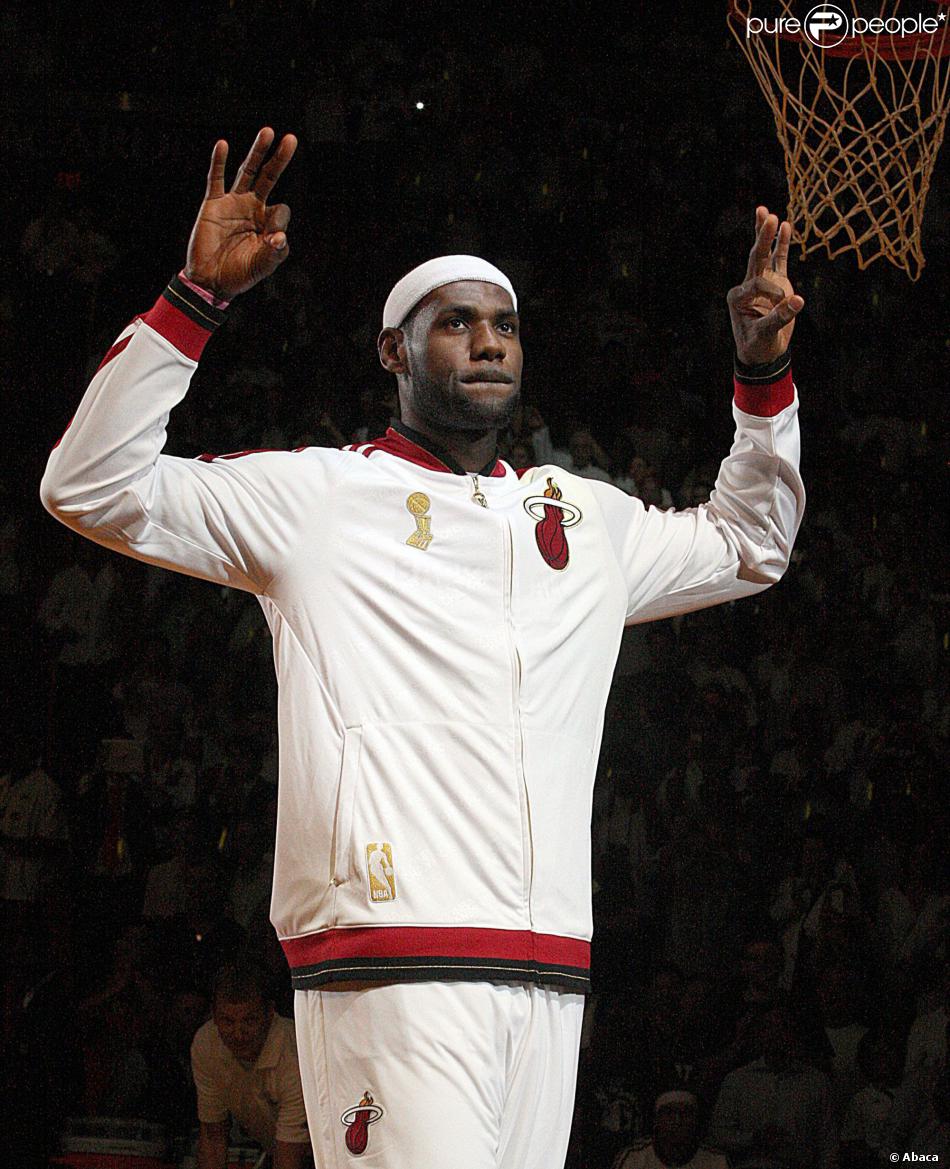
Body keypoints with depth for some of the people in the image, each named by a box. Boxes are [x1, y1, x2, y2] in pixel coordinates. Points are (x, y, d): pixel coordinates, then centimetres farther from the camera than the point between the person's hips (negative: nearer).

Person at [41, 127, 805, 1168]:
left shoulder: (587, 519, 24)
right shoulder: (317, 495, 9)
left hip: (550, 970, 5)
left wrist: (764, 370, 27)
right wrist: (197, 295, -6)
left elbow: (749, 546, 40)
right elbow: (93, 487, 1)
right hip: (389, 957, -5)